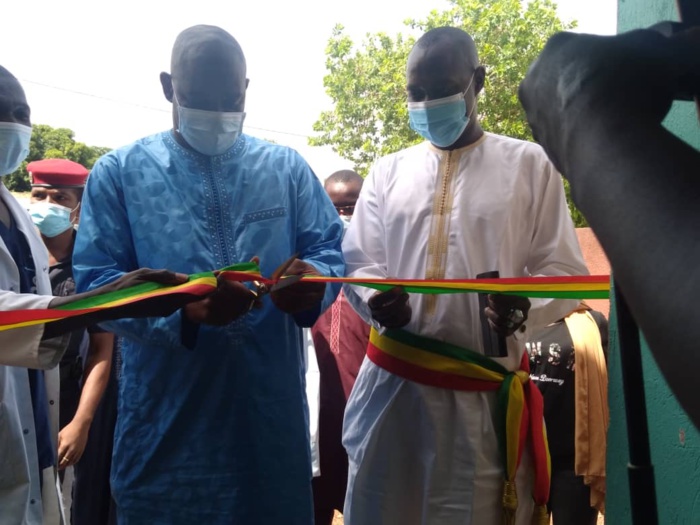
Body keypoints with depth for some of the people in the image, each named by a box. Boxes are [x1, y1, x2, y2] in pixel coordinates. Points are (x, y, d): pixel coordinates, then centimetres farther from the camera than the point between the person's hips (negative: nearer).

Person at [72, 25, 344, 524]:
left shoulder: (287, 167, 7)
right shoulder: (119, 172, 2)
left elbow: (332, 251, 5)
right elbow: (94, 281, -5)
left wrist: (315, 279, -20)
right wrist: (180, 308, -24)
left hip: (272, 402, 2)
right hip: (167, 413, -1)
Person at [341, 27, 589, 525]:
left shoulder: (529, 164, 4)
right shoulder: (387, 172, 11)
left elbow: (566, 270, 2)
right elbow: (358, 262, 10)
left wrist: (526, 306, -20)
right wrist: (374, 300, -13)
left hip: (485, 392, -2)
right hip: (393, 382, 3)